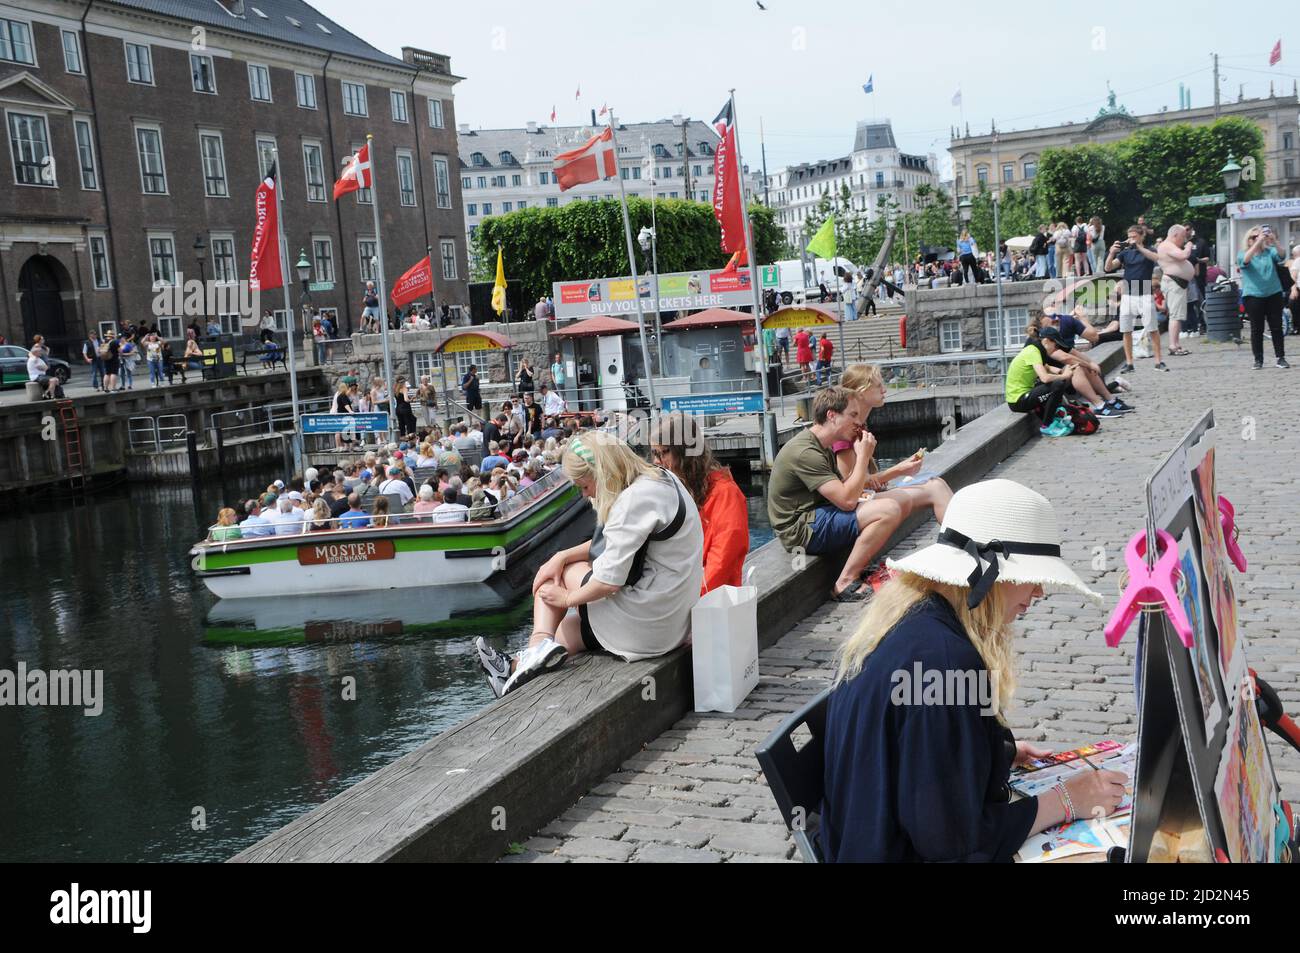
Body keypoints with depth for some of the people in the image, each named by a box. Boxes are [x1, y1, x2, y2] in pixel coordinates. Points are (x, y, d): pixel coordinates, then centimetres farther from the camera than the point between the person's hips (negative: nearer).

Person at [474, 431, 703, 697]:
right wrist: (563, 556, 6)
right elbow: (611, 543, 17)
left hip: (647, 623, -10)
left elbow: (610, 580, -22)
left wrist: (568, 598, -4)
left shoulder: (635, 499, -21)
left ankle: (540, 645, 0)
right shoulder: (657, 479, 9)